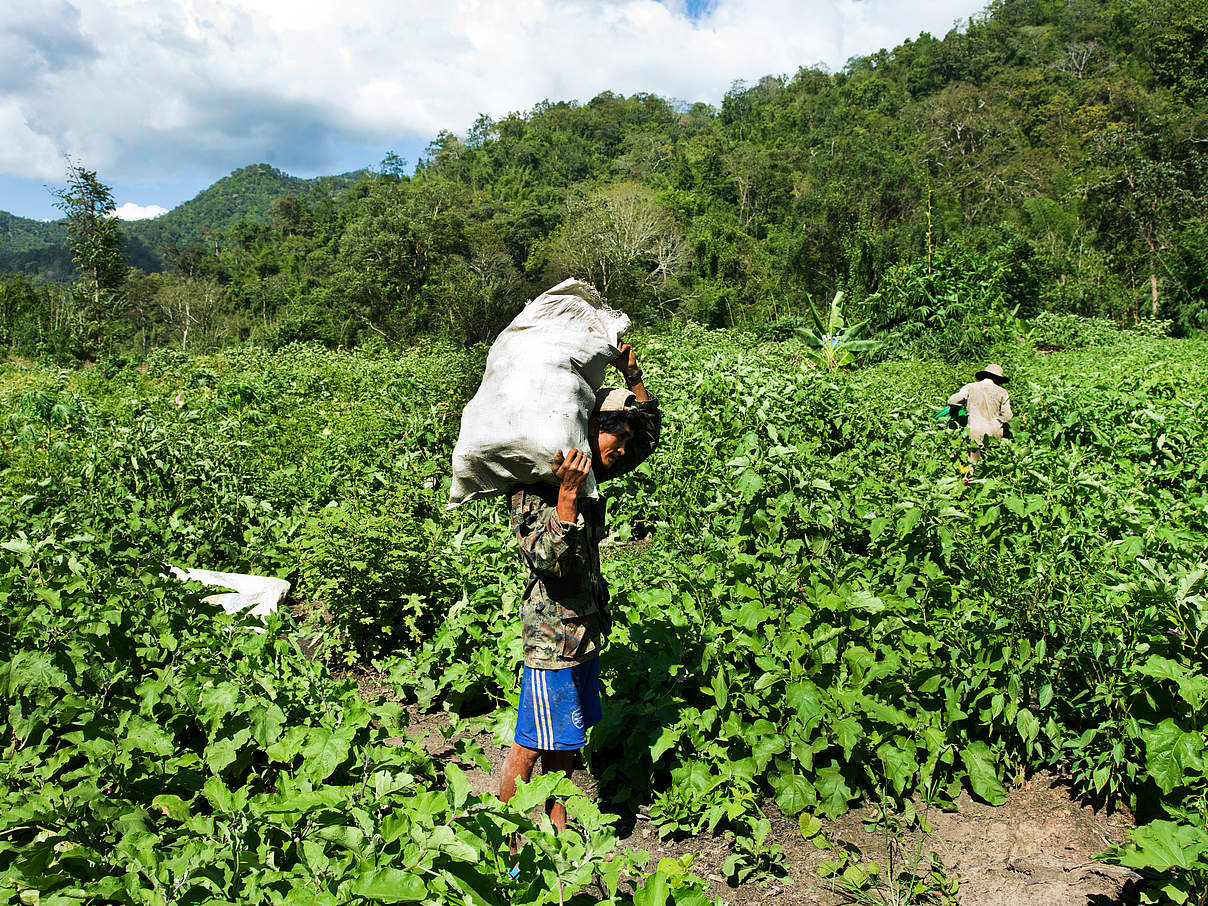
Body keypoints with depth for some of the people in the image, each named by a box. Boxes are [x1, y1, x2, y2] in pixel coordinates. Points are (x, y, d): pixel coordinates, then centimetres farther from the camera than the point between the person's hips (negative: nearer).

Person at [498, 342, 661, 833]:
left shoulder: (589, 474, 5)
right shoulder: (533, 488, -18)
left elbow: (651, 428, 14)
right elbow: (550, 562, -29)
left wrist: (631, 374, 3)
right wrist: (567, 496, -37)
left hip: (586, 629, 8)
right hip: (553, 634, -8)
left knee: (566, 736, 20)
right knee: (531, 741, 4)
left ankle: (557, 820, 36)